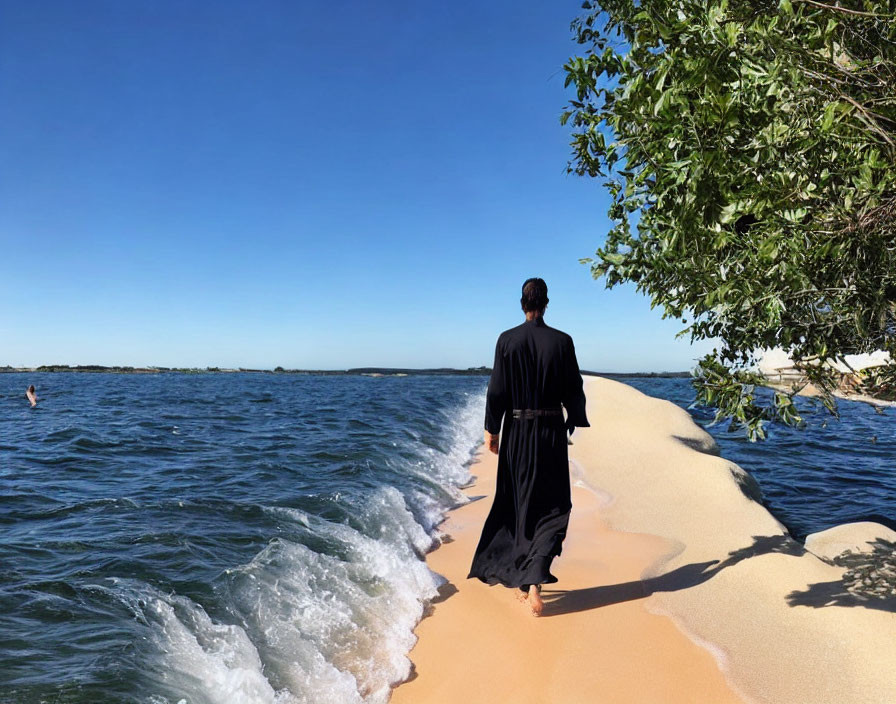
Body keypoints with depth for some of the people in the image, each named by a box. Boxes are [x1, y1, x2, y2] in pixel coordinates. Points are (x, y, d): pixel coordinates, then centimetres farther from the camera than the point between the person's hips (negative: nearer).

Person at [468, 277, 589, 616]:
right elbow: (574, 391, 0)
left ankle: (522, 579, 22)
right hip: (551, 431, -1)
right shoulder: (562, 341, -5)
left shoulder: (507, 340, -5)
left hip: (517, 432, 1)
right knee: (552, 506, 7)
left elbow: (496, 390, -4)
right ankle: (534, 579, -8)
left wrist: (491, 430, 6)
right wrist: (572, 422, 14)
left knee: (519, 504, 13)